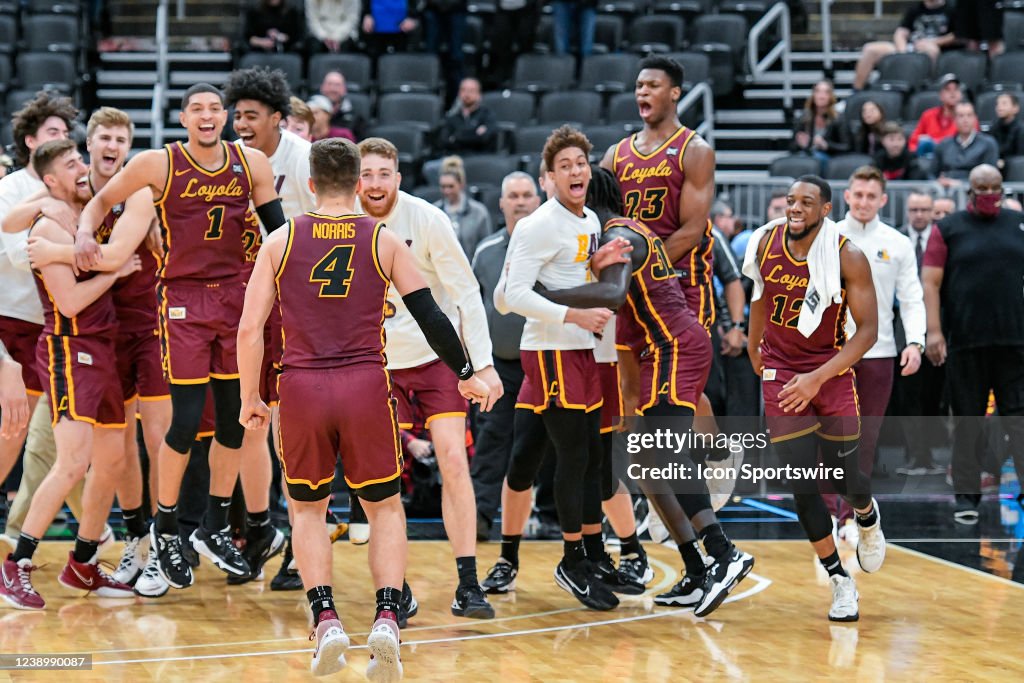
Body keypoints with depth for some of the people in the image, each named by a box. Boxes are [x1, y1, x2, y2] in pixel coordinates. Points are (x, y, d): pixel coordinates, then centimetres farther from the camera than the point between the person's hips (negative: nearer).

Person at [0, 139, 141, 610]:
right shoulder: (50, 228, -12)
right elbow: (70, 301, -19)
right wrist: (117, 270, -10)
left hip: (100, 350, 9)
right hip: (68, 350, -9)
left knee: (112, 460, 12)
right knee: (73, 462, -18)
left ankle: (83, 565, 23)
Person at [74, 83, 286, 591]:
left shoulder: (251, 163, 2)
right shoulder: (158, 164, -6)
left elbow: (278, 228, 10)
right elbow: (103, 200, 5)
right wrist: (85, 231, -14)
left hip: (235, 297, 4)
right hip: (183, 298, -4)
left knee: (236, 419, 7)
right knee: (187, 420, -7)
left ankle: (215, 529, 22)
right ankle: (164, 529, 12)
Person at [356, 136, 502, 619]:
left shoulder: (427, 220, -15)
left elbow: (465, 291, -9)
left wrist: (483, 363, -12)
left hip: (438, 357, -2)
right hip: (381, 363, 2)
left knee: (454, 462, -11)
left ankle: (468, 585, -8)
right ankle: (396, 587, 8)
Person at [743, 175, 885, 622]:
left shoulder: (848, 258, -17)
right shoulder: (766, 243, -6)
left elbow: (868, 330, -16)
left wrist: (819, 378, -24)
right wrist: (753, 348, 26)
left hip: (832, 373, -2)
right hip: (781, 374, 2)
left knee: (842, 478, 3)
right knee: (802, 486, -6)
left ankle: (867, 517, 42)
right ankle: (841, 584, 7)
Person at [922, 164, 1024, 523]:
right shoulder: (948, 228, 3)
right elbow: (930, 282, -1)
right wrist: (934, 331, -11)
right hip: (965, 342, -1)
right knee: (967, 420, 5)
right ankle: (966, 497, 10)